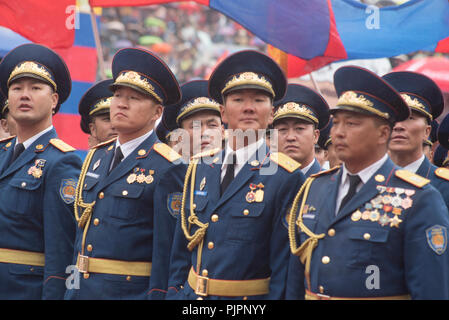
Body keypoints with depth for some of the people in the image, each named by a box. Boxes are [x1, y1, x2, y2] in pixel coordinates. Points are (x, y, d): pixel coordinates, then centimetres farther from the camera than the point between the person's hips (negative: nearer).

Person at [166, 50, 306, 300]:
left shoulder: (287, 178, -9)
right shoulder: (199, 168, 7)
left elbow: (284, 264, -10)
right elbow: (182, 247, 12)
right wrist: (173, 293, 7)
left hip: (251, 298, -4)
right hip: (191, 293, 4)